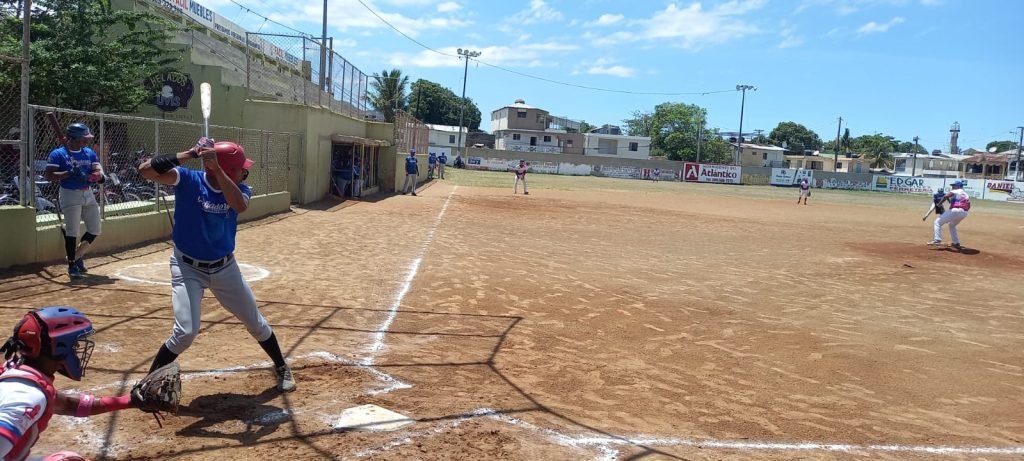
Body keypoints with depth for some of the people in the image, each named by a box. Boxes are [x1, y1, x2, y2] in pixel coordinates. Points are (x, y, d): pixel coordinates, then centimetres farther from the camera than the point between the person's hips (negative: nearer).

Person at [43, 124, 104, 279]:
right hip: (70, 194, -6)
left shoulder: (90, 153, 9)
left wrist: (98, 175, -24)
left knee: (95, 230, 8)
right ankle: (72, 265, 3)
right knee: (72, 231, -7)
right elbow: (48, 175, -13)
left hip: (88, 194, 6)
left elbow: (98, 170, 0)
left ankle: (77, 256, 27)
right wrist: (69, 173, -26)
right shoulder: (58, 154, -7)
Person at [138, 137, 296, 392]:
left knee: (256, 323, 13)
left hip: (225, 268, 4)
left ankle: (282, 368, 34)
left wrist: (216, 168, -41)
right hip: (188, 268, -3)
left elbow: (240, 206, -34)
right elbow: (145, 170, -29)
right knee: (185, 333, -16)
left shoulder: (240, 189, -10)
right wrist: (189, 153, -32)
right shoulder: (189, 180, -16)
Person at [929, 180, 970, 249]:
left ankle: (937, 240, -16)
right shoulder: (966, 195, 26)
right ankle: (956, 243, 29)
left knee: (938, 222, -1)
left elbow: (946, 196, -14)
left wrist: (939, 204, -4)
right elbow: (968, 206, 19)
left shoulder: (955, 192, 5)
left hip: (955, 211, -8)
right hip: (964, 213, 8)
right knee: (952, 225, 32)